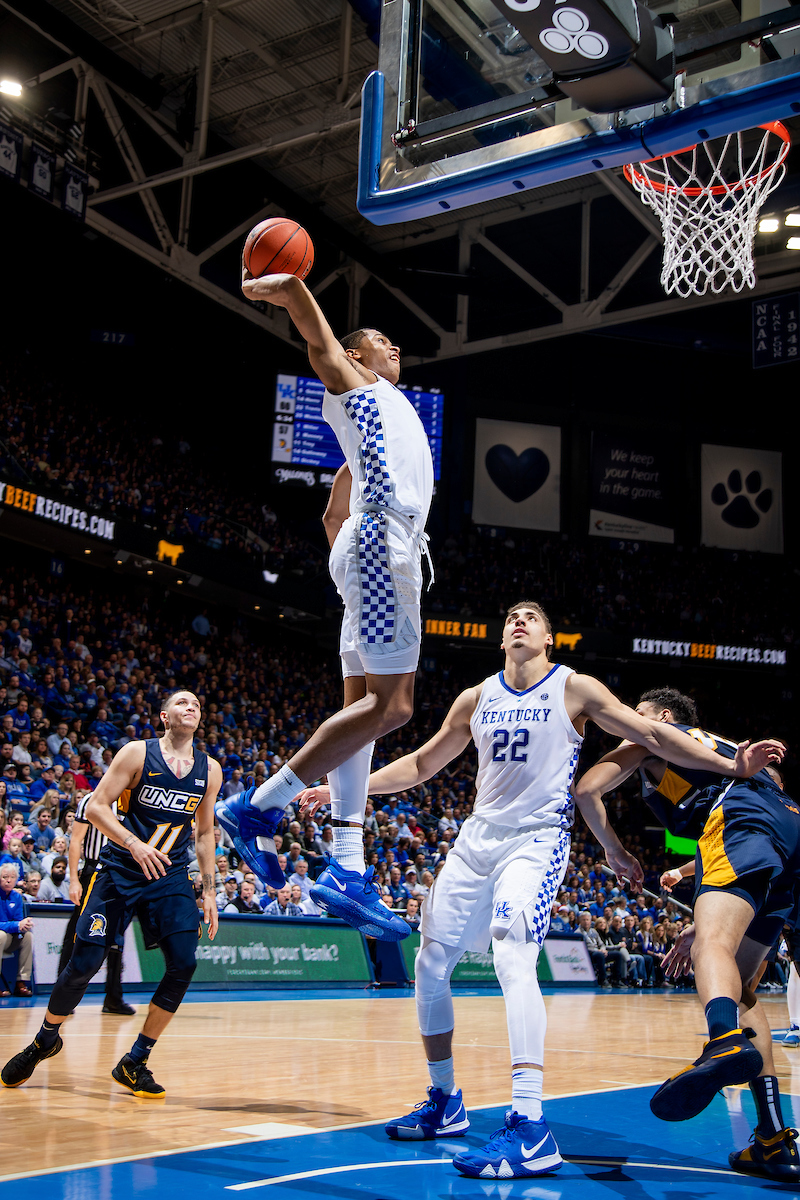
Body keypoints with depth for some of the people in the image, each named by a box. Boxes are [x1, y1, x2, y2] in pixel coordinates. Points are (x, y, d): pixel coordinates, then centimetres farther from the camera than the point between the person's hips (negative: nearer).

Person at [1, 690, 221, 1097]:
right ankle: (45, 1039, 24)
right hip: (119, 870, -3)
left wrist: (209, 890, 10)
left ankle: (134, 1063, 2)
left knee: (184, 964, -12)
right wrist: (134, 843, -24)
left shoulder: (209, 770, 6)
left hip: (171, 877, 3)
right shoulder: (137, 753, -6)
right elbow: (96, 807, -10)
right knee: (85, 964, -4)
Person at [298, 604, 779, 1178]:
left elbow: (653, 734, -2)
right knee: (430, 967, 3)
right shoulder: (476, 699, 12)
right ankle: (444, 1103, 22)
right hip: (478, 837, 6)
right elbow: (421, 764, 21)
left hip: (537, 839, -6)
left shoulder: (574, 688, -1)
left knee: (512, 958, -28)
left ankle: (530, 1130, -32)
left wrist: (732, 764, -13)